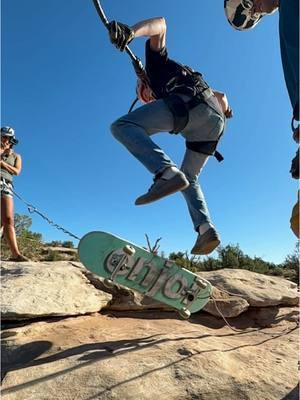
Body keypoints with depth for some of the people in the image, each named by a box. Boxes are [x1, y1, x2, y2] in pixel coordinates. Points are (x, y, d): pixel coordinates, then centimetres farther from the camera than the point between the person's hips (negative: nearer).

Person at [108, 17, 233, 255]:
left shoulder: (157, 63, 29)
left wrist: (131, 32, -5)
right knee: (190, 179, 19)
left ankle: (167, 172, -35)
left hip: (189, 101, -8)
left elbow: (160, 24, 10)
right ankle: (206, 228, 0)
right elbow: (221, 96, 42)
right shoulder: (188, 78, 45)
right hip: (214, 124, 8)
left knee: (123, 126, -11)